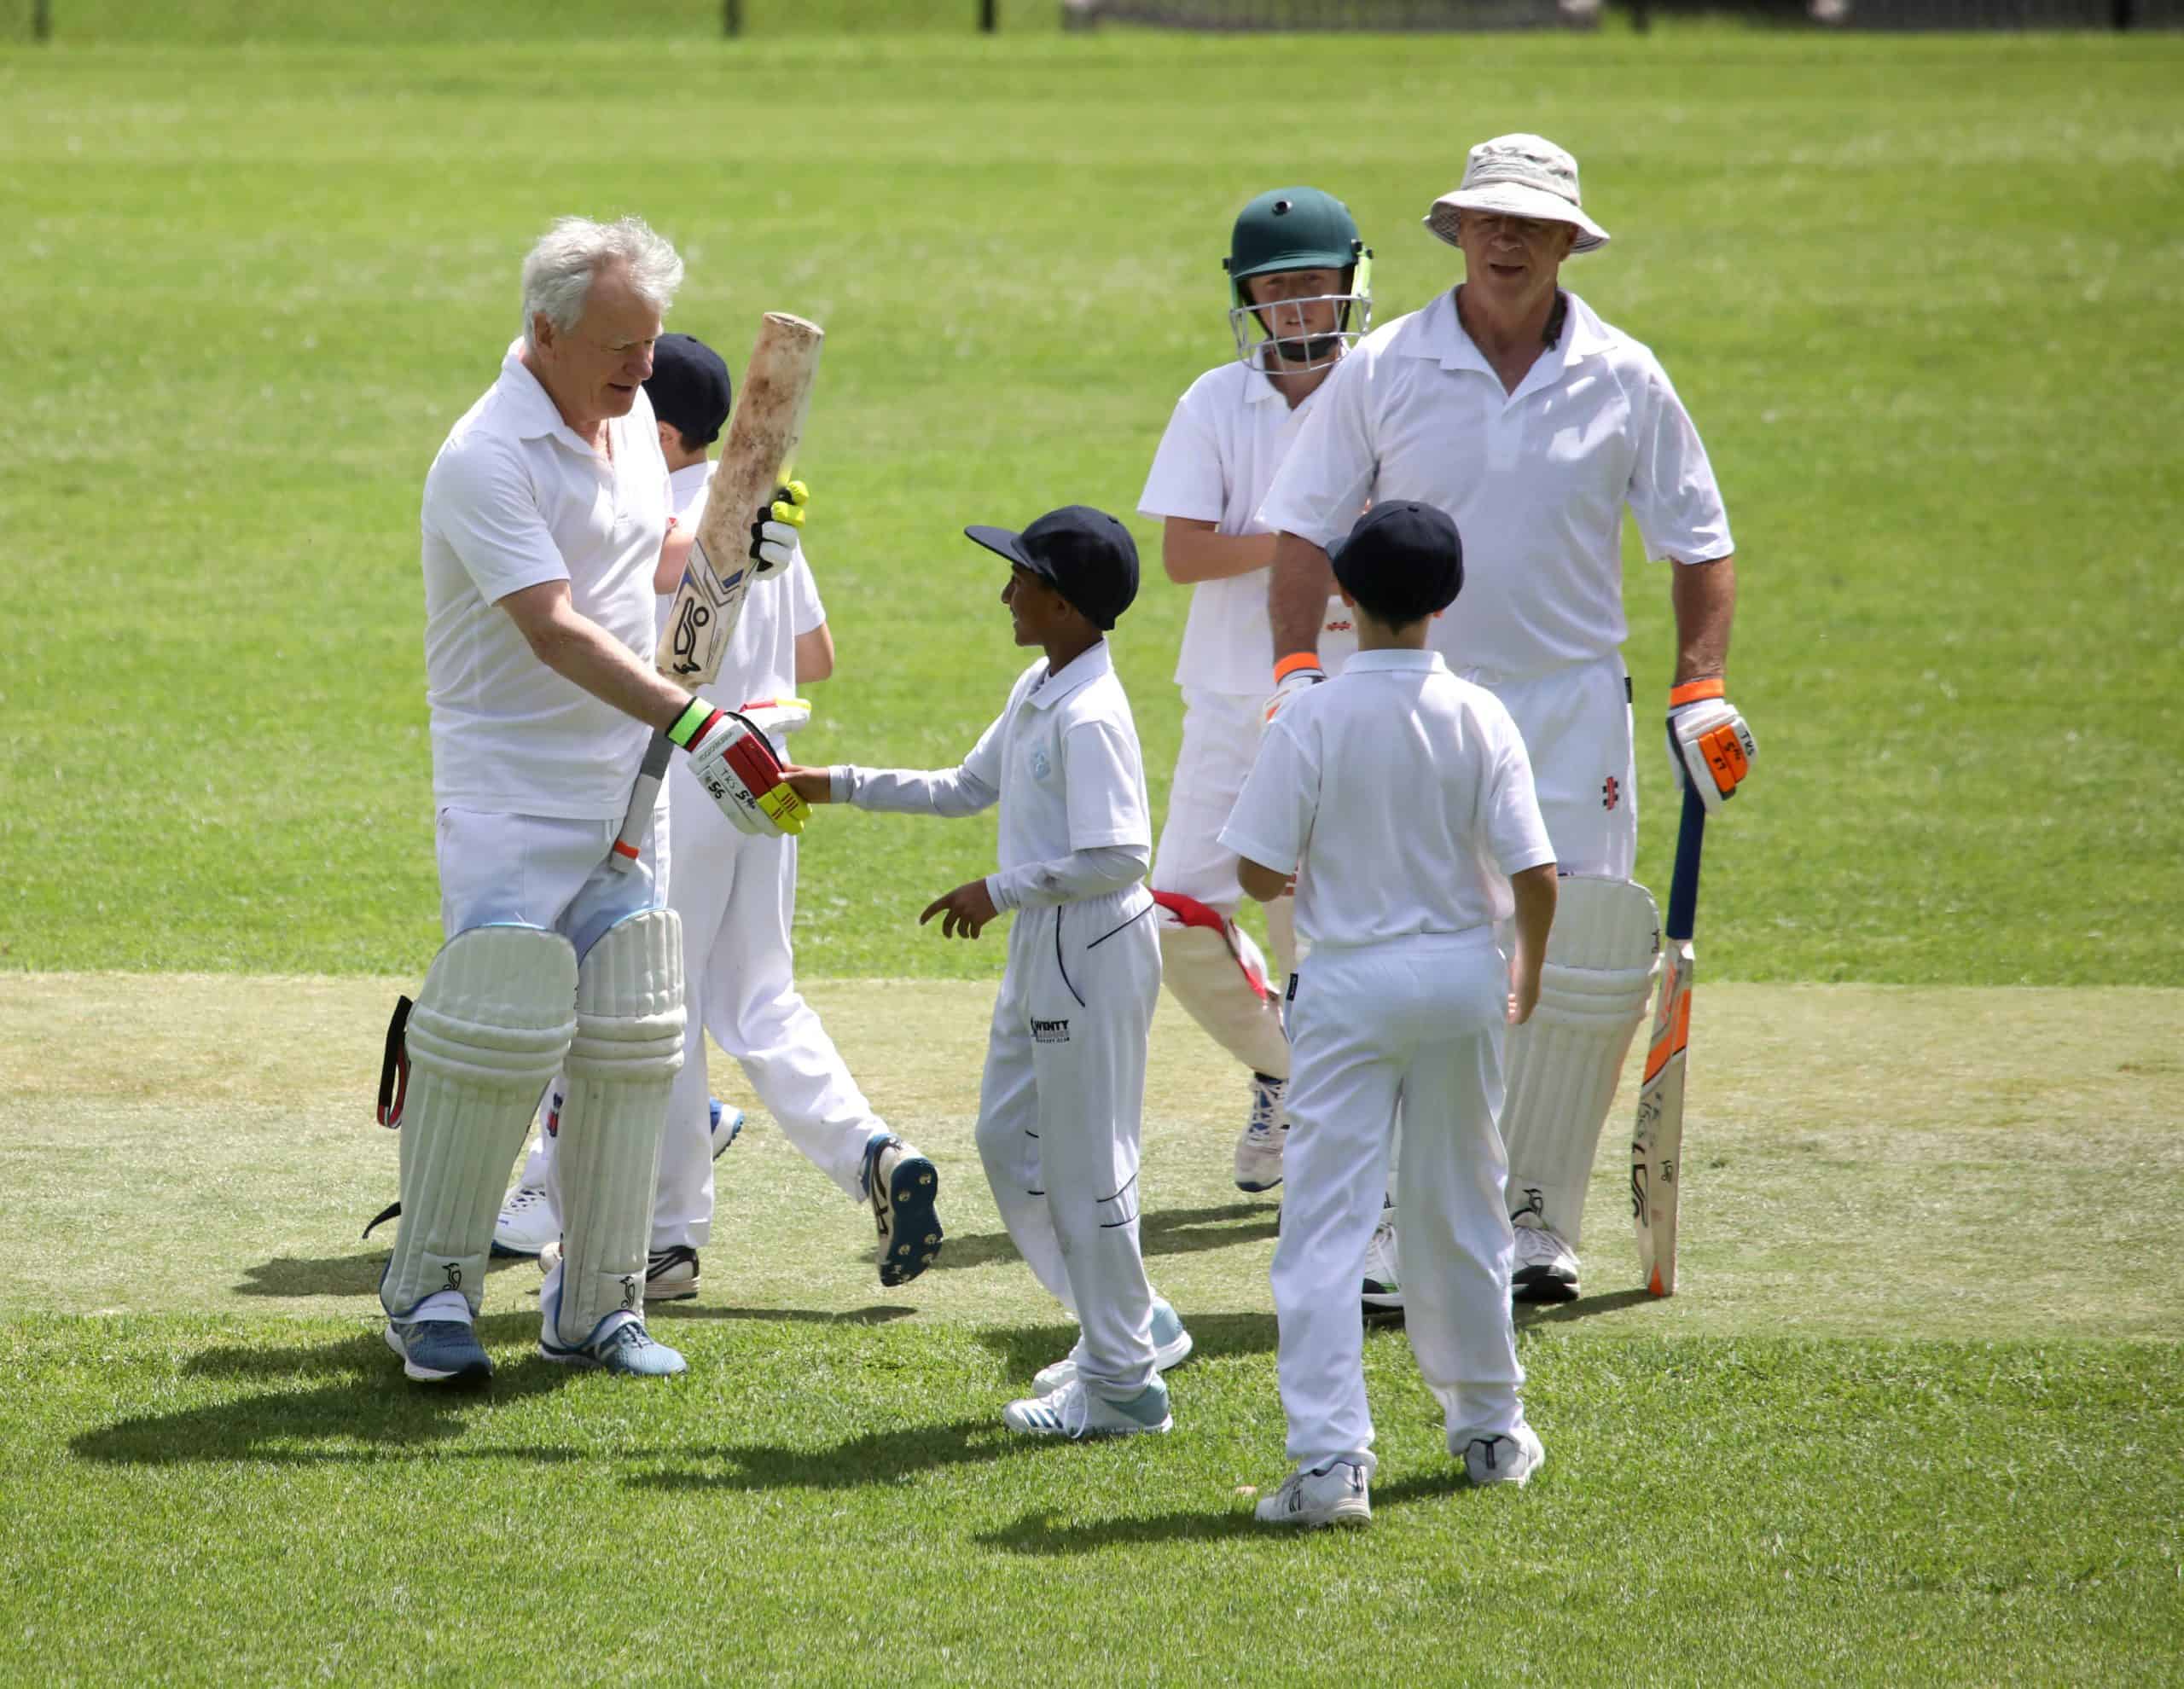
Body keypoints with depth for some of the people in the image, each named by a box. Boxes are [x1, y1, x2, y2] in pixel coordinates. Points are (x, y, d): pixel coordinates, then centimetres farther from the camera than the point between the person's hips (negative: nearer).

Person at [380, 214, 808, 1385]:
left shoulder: (631, 420, 9)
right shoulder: (485, 460, -17)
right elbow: (555, 630, -26)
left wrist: (730, 548, 5)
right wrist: (694, 724, -33)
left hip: (621, 784, 7)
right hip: (509, 791, -7)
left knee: (629, 1046, 4)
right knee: (499, 1032, -14)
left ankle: (596, 1308, 12)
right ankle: (429, 1289, 1)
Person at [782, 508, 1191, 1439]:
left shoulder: (1091, 716, -22)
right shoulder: (1036, 692, 9)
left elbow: (1118, 859, -27)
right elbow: (968, 787, 21)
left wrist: (999, 890, -20)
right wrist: (841, 786, 17)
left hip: (1094, 950, -11)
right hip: (1042, 946, 11)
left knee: (1085, 1161, -2)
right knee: (1010, 1142, 18)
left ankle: (1123, 1381, 8)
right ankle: (1130, 1323, 28)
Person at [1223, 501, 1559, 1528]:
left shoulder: (1311, 722, -12)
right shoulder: (1480, 718, -5)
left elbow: (1258, 871, -12)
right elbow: (1534, 875, -7)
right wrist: (1527, 970, 11)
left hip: (1350, 982, -3)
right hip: (1461, 975, 3)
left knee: (1327, 1223, -3)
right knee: (1460, 1212, 18)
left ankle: (1330, 1458, -14)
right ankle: (1489, 1430, 30)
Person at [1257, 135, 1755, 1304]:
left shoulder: (1625, 381, 3)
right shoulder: (1383, 369, 1)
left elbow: (1698, 544, 10)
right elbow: (1306, 529, 4)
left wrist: (1700, 691, 1)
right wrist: (1297, 670, -7)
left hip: (1572, 714, 1)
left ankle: (1537, 1218, 10)